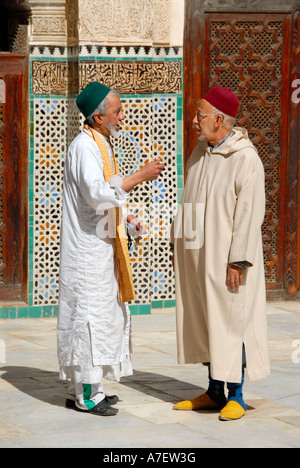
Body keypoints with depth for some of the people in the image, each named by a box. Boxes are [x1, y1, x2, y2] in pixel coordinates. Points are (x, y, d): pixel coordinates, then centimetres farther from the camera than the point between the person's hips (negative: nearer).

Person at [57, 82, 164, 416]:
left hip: (98, 247, 10)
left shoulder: (98, 145, 15)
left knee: (100, 312, 12)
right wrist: (139, 177, -25)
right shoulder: (84, 146, -16)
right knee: (90, 313, -7)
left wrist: (123, 217, 13)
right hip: (87, 249, -10)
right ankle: (86, 395, -2)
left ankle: (82, 388, 18)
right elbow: (98, 194, -28)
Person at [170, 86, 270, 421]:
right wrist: (177, 244, 13)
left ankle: (235, 396, 7)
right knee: (204, 321, 11)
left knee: (230, 322, -2)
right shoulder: (200, 154, 8)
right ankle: (215, 391, 21)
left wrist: (238, 261, -20)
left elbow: (250, 214, -18)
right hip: (199, 255, 8)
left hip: (227, 257, -8)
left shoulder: (246, 159, -16)